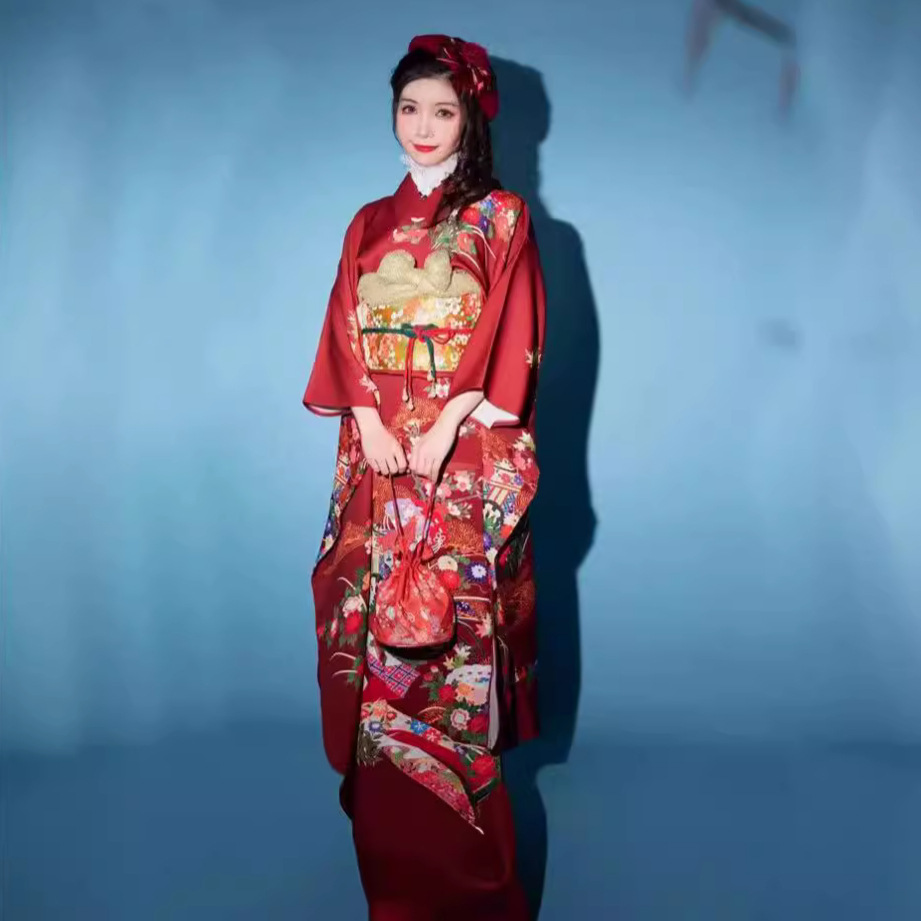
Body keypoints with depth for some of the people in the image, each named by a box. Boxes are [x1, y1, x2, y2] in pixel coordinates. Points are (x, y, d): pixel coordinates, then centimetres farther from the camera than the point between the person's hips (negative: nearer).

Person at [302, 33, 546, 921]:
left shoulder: (501, 218, 4)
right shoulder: (369, 225, 15)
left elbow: (511, 339, -5)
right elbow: (344, 337, 9)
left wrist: (446, 424, -15)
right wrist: (370, 420, -7)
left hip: (467, 457, -4)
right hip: (378, 453, 4)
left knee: (456, 622, -3)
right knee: (375, 617, 4)